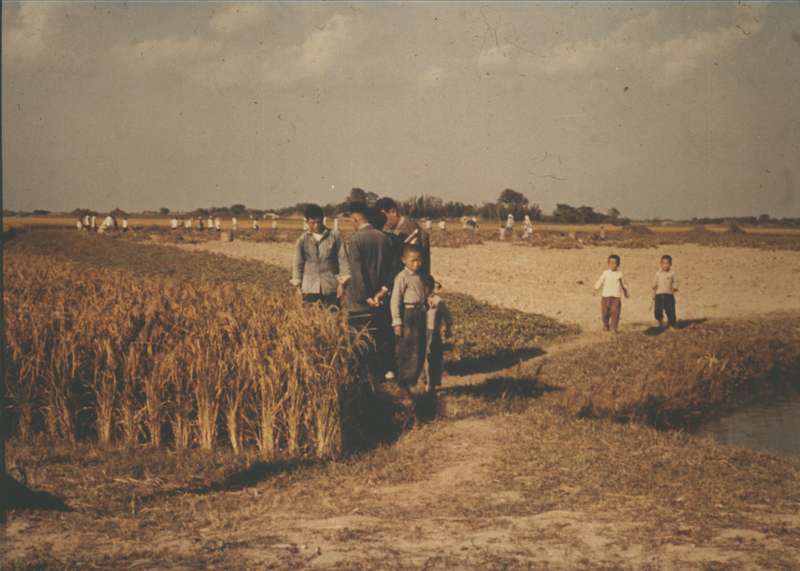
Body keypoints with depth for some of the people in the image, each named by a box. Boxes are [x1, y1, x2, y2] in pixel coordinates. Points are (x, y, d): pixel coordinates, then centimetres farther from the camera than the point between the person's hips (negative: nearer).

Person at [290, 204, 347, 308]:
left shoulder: (334, 237, 4)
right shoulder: (302, 240, 6)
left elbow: (342, 260, 4)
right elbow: (297, 263, 9)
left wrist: (341, 282, -3)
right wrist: (298, 285, 2)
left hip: (331, 287, 0)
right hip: (309, 287, 0)